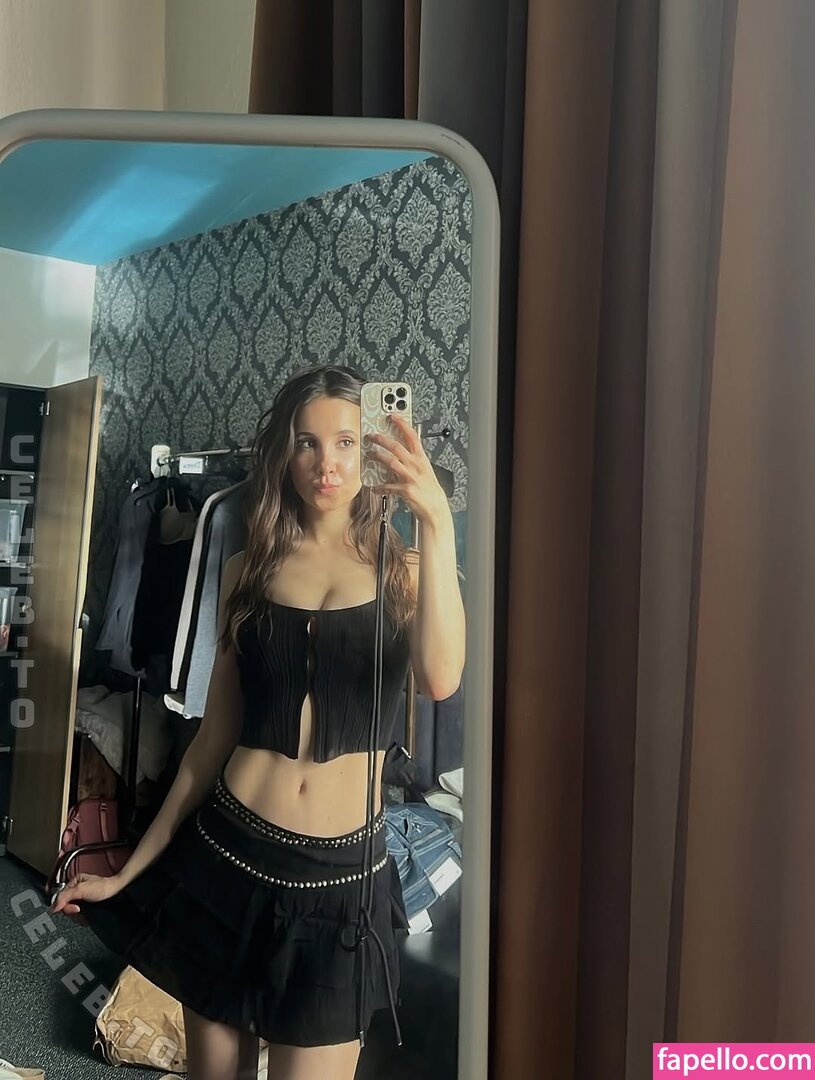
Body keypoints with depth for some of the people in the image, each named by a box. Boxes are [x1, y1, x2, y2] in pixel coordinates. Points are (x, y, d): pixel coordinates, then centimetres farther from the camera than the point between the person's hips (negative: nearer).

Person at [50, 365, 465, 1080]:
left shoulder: (402, 569, -2)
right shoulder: (250, 570, 4)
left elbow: (440, 679, -23)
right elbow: (215, 737, 8)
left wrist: (438, 522, -31)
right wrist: (132, 869, 9)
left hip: (341, 877, -2)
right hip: (228, 857, 3)